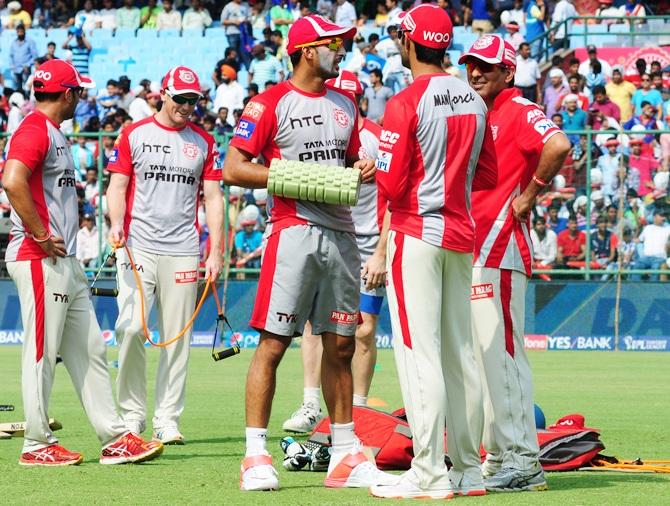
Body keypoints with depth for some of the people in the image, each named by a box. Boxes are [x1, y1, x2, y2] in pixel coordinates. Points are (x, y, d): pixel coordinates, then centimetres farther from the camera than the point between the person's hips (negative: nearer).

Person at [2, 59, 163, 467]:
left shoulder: (54, 133, 20)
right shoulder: (35, 130, -13)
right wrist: (41, 236, -23)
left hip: (67, 262, 11)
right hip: (40, 261, -10)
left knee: (89, 351, 9)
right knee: (42, 352, -4)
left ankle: (115, 439, 11)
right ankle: (37, 445, 2)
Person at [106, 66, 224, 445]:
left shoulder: (204, 142, 12)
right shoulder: (134, 135, 7)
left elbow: (213, 198, 11)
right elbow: (118, 186, 4)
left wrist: (216, 251, 3)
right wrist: (117, 223, -15)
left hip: (183, 252, 2)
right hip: (138, 246, -2)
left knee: (177, 338, 1)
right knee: (131, 328, -13)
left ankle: (167, 420, 6)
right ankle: (133, 413, 0)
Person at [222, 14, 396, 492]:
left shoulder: (344, 105, 17)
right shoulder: (270, 104, -4)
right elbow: (233, 168, -7)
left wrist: (363, 168, 4)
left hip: (340, 234, 7)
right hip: (293, 232, -6)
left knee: (340, 346, 9)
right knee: (273, 343, -8)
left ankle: (345, 456, 14)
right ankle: (256, 455, -6)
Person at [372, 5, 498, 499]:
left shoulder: (406, 104, -14)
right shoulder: (475, 102, 7)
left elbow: (391, 186, -16)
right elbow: (488, 176, 13)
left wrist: (377, 171, 4)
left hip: (417, 234, -7)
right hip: (461, 236, 7)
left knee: (419, 353, -6)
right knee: (460, 352, 11)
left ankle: (429, 474, -8)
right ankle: (468, 470, 14)